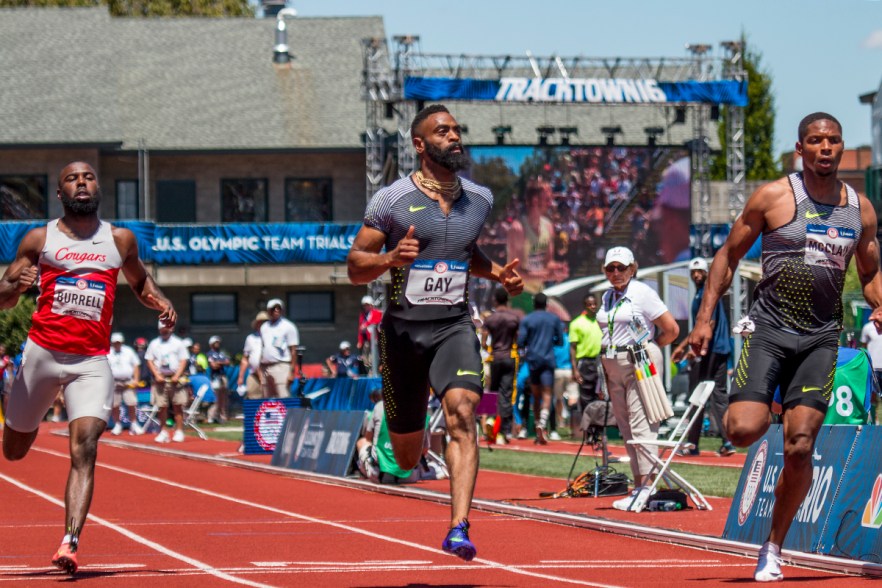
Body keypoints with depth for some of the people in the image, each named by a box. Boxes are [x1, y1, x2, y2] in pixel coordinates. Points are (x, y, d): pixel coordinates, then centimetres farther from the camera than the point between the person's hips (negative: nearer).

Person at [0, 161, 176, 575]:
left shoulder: (120, 240, 10)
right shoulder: (39, 239, 5)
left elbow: (139, 281, 28)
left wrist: (161, 302, 7)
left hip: (92, 362, 0)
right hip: (43, 351, 0)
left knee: (85, 450, -18)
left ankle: (70, 541, -24)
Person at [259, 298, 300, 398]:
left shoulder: (288, 326, -1)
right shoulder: (264, 327, 17)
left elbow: (293, 350, -6)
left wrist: (292, 371, -13)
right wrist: (259, 370, 12)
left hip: (281, 366, -6)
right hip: (265, 368, 6)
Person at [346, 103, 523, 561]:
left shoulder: (480, 200, 9)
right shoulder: (390, 201, -4)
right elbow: (355, 267, -1)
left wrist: (497, 274, 10)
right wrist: (390, 258, -21)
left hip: (455, 328, 2)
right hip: (403, 329, -2)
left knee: (461, 412, -26)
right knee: (406, 458, 5)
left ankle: (458, 529, -34)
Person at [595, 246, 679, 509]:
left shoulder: (642, 293, -7)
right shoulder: (607, 297, 14)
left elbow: (671, 329, -8)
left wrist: (647, 349, 2)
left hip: (640, 363, -8)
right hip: (612, 366, 8)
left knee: (641, 424, -12)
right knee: (626, 428, 8)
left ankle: (647, 486, -14)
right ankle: (638, 485, 12)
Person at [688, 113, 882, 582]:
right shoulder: (773, 197, -5)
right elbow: (729, 254, 3)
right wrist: (705, 317, -3)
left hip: (821, 337, 2)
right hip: (769, 328, -2)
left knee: (800, 448, -6)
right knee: (744, 431, -20)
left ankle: (774, 548, 10)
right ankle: (740, 406, 19)